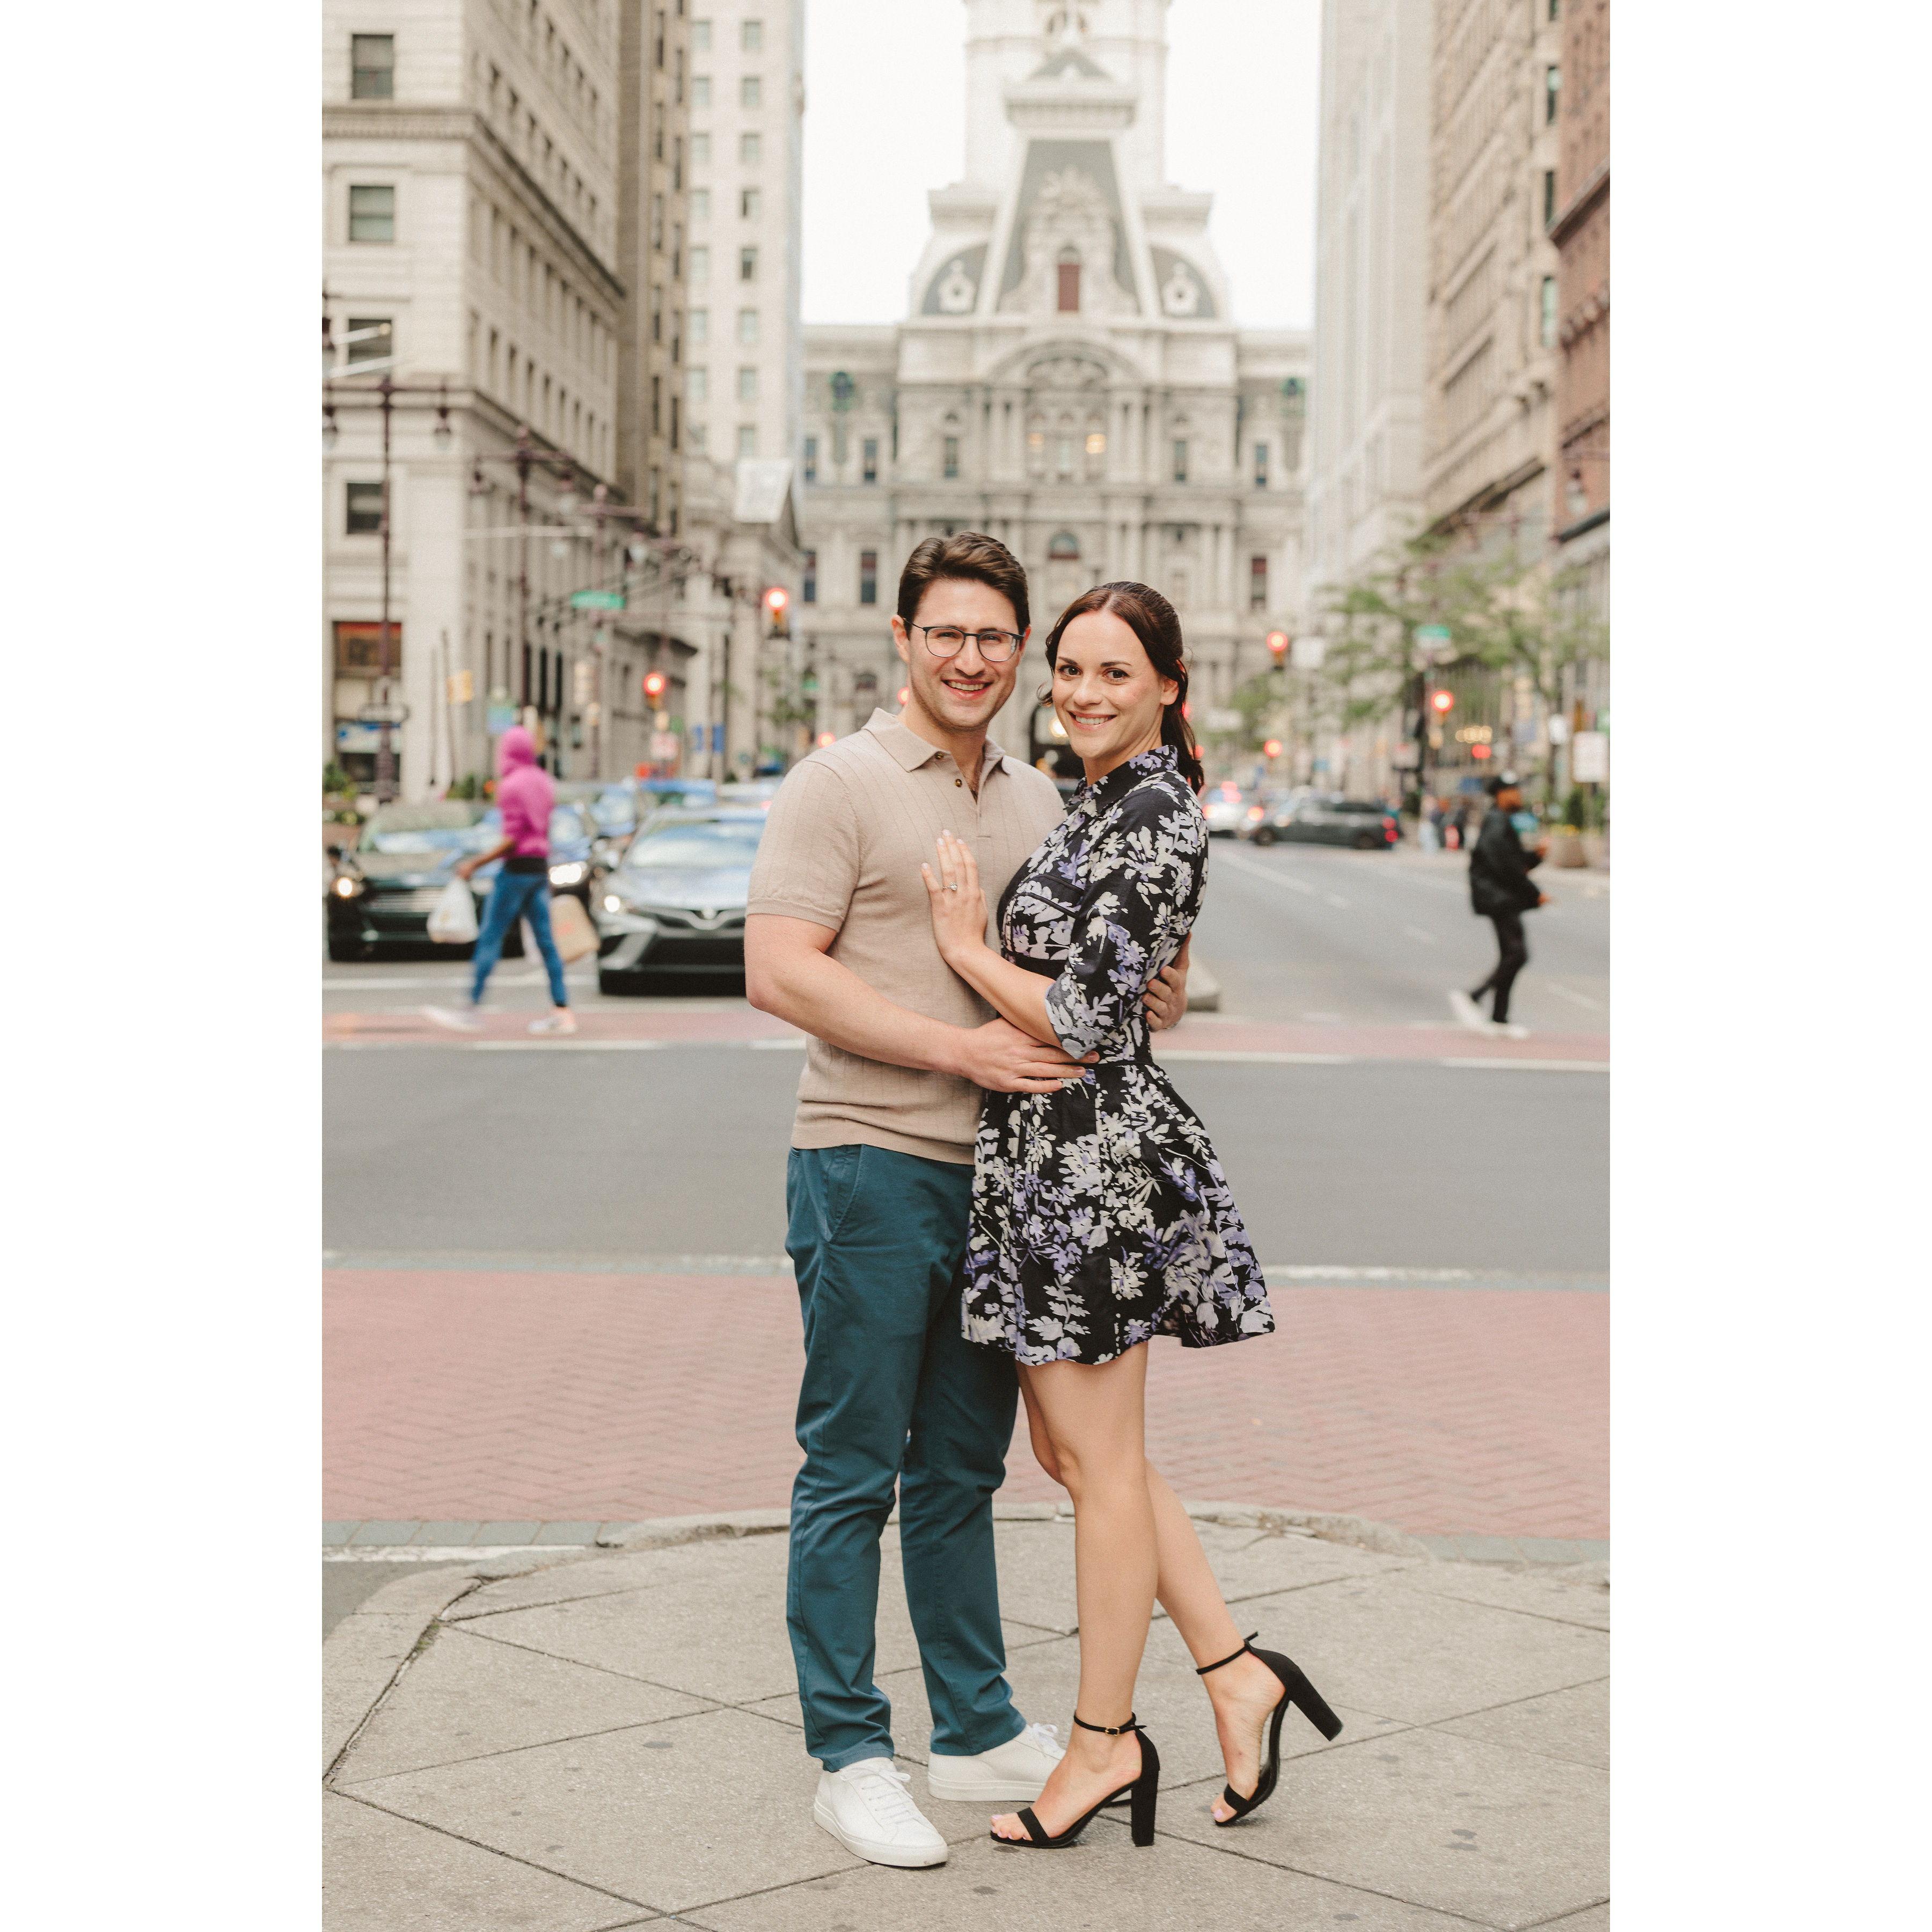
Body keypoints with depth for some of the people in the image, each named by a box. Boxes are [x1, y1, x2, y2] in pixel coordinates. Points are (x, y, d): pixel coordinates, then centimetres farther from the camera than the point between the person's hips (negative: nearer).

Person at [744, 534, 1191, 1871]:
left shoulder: (1040, 802, 15)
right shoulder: (840, 786, -7)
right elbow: (780, 972, -16)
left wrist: (1158, 999, 2)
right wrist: (962, 1050, -21)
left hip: (1000, 1170, 7)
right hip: (872, 1168, -7)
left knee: (963, 1468, 15)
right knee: (854, 1470, 0)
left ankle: (979, 1733, 25)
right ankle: (850, 1758, 9)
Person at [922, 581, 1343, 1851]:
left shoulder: (1152, 815, -15)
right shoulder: (1102, 803, 15)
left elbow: (1088, 1022, -20)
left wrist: (970, 948, -10)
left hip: (1093, 1163, -10)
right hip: (1053, 1162, 10)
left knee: (1099, 1458, 1)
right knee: (1070, 1447, 15)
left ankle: (1105, 1742, 15)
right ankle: (1238, 1673, 22)